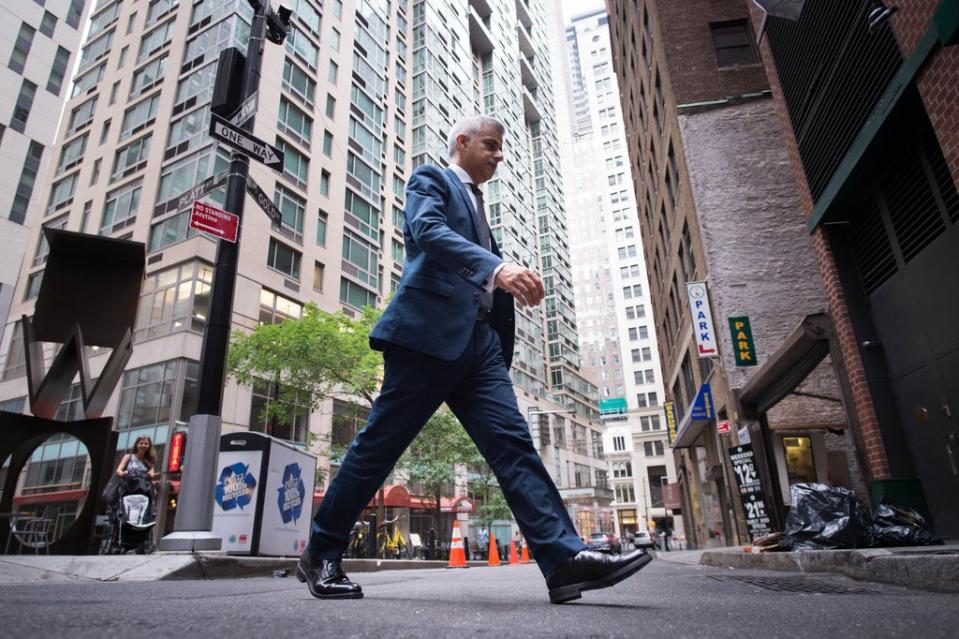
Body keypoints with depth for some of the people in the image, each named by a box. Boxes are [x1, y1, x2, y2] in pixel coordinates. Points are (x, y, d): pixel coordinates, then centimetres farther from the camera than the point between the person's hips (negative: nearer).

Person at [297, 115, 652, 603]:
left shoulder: (476, 203, 30)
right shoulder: (430, 179, 8)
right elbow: (429, 232, -15)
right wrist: (497, 267, -31)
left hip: (479, 340, 8)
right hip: (428, 332, -7)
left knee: (512, 443, -5)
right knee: (380, 444, -2)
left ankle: (564, 558, -9)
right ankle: (320, 555, 13)